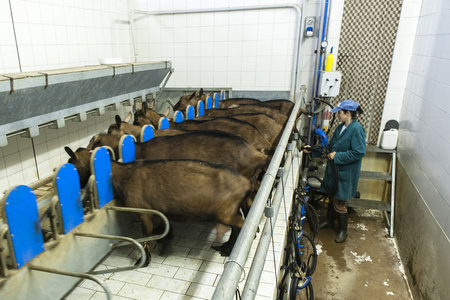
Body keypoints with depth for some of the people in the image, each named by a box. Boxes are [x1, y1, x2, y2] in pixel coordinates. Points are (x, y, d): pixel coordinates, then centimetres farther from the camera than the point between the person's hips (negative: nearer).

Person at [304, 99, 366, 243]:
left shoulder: (357, 129, -19)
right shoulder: (340, 127, 8)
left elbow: (359, 153, -24)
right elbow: (330, 146, 15)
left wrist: (337, 156, -20)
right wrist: (312, 149, 9)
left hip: (346, 173, -8)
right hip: (334, 169, 8)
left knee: (339, 202, 3)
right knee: (332, 197, 21)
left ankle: (343, 231, 23)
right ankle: (329, 222, 42)